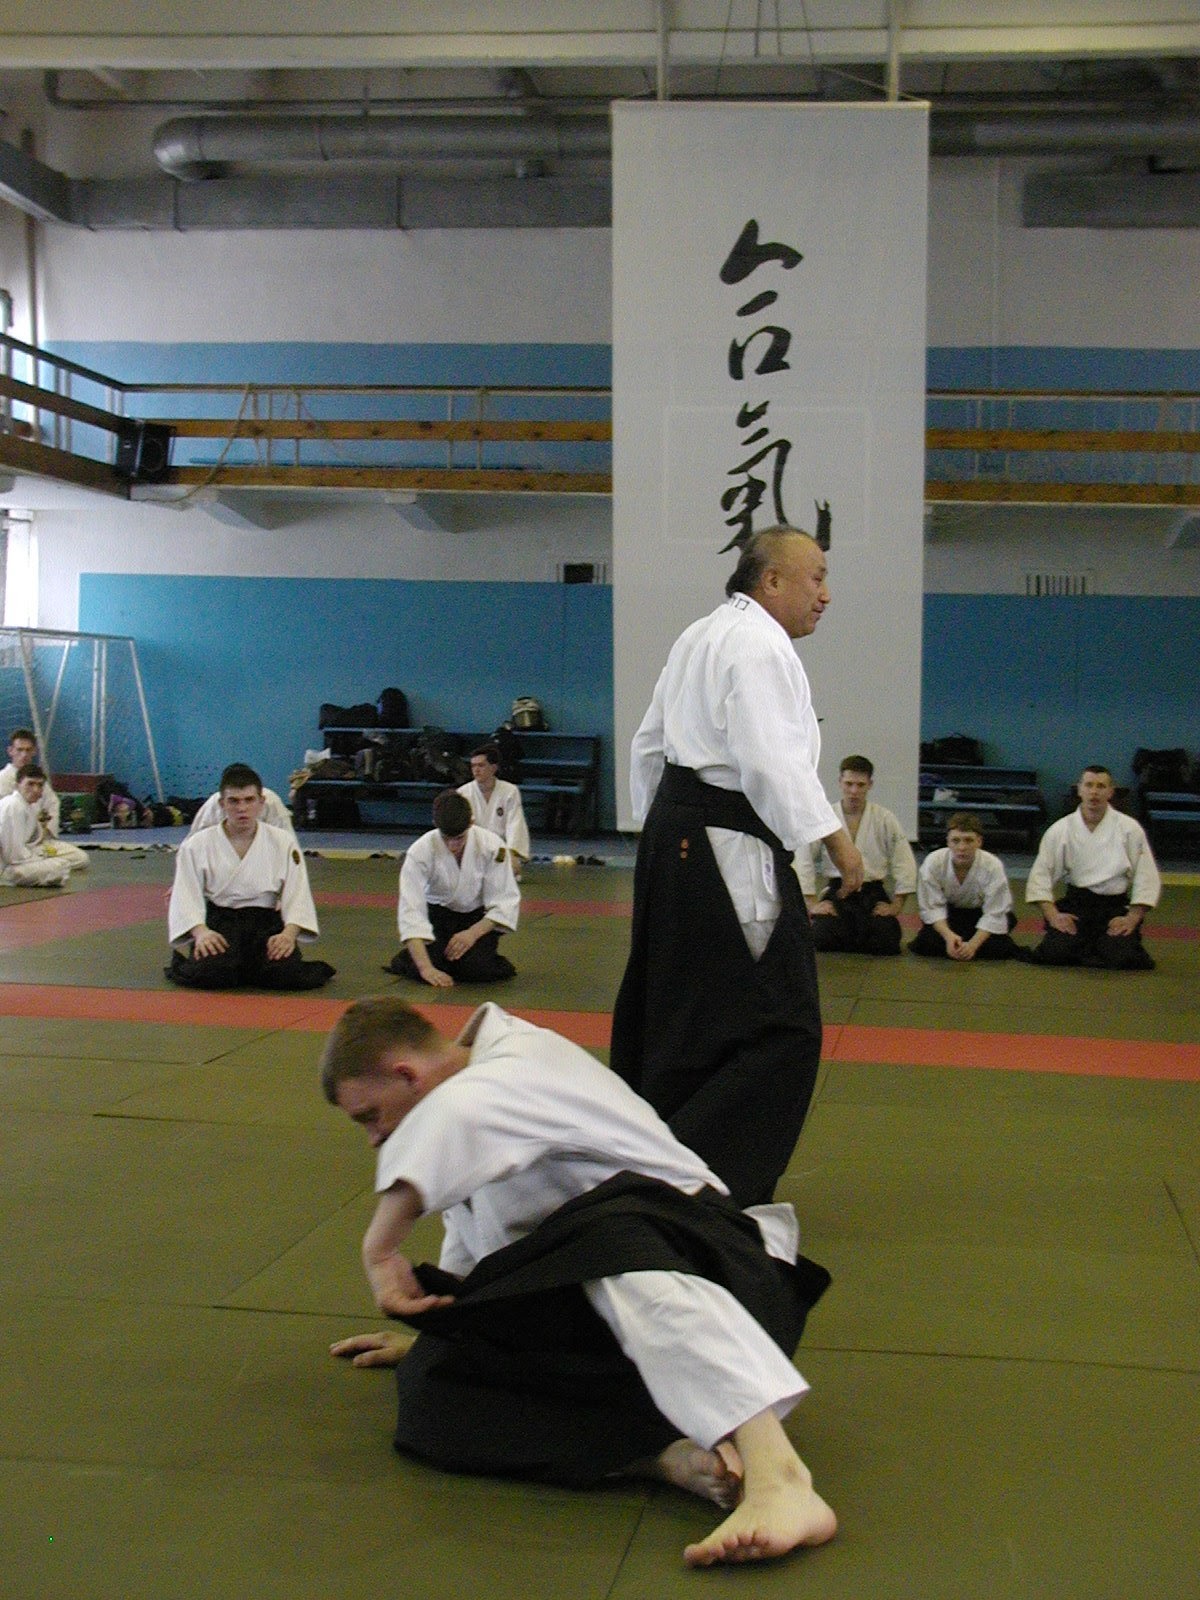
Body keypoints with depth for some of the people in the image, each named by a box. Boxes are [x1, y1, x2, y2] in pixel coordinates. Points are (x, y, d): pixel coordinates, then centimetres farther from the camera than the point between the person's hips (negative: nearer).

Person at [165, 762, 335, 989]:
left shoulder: (283, 843, 4)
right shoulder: (197, 846, 2)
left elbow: (297, 894, 0)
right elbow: (186, 896, -3)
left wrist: (289, 933, -19)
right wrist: (200, 932, -23)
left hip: (266, 923, 1)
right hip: (219, 923, -1)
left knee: (286, 974, -27)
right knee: (211, 973, -30)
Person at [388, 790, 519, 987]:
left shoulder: (492, 845, -22)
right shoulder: (420, 851, -24)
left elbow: (505, 902, -14)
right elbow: (410, 911, -28)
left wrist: (473, 933, -28)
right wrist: (426, 967, -36)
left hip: (478, 918, 0)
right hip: (438, 916, 0)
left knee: (477, 969, -27)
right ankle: (405, 958, 13)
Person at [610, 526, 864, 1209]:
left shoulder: (700, 636, 19)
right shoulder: (760, 645, -13)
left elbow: (649, 745, 23)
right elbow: (773, 763, -22)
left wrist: (660, 828, 28)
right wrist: (836, 838, -17)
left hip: (676, 836, 11)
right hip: (730, 851, -11)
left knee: (671, 1012, 17)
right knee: (781, 1028, -7)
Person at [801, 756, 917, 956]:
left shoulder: (885, 819, -3)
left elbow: (905, 864, 1)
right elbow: (803, 861, -2)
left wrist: (896, 905, -3)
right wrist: (812, 904, -6)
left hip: (873, 894, 0)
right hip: (837, 892, 0)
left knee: (885, 943, -21)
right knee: (823, 940, -23)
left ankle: (858, 935, 16)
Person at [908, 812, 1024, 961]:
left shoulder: (992, 866, -30)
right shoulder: (932, 863, -27)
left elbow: (995, 914, -25)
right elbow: (932, 907, -20)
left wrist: (973, 944, -36)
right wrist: (948, 935, -37)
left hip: (980, 912, 0)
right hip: (949, 913, 0)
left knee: (997, 948, -25)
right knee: (925, 945, -25)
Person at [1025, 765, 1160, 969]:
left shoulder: (1129, 829, -3)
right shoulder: (1060, 830, -1)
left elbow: (1147, 878, 0)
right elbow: (1039, 876, -1)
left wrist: (1133, 918, -9)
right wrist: (1053, 916, -12)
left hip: (1116, 907, -1)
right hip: (1076, 905, 1)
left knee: (1121, 956, -24)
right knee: (1054, 953, -21)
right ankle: (1089, 948, 16)